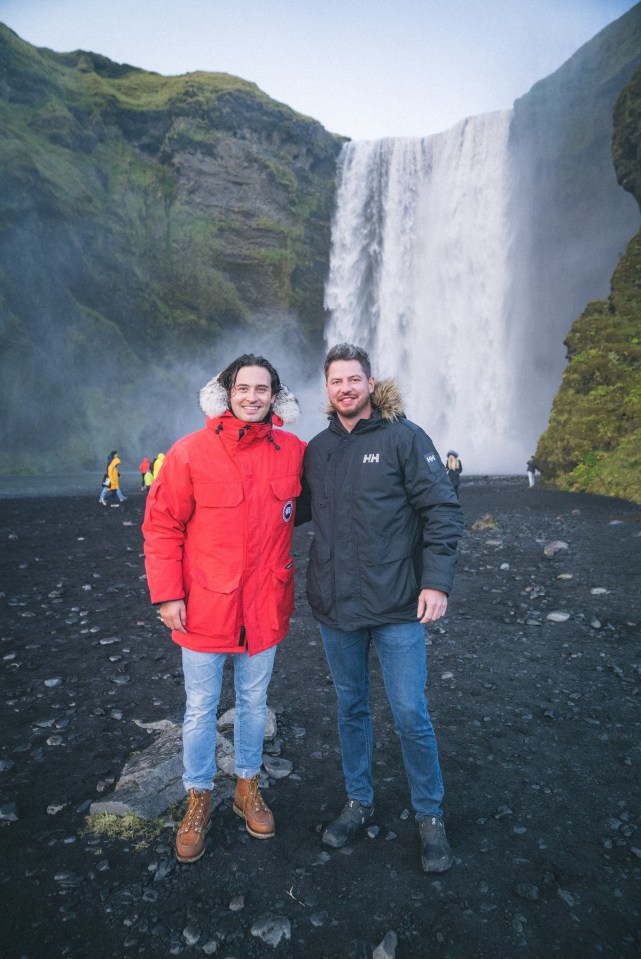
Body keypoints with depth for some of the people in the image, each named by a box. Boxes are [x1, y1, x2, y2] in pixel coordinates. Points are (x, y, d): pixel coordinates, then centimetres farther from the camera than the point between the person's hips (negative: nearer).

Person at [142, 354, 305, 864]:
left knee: (254, 702, 19)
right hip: (204, 607, -2)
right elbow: (162, 526, -7)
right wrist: (168, 594, -10)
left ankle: (248, 786, 42)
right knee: (201, 709, 13)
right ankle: (199, 798, 35)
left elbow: (301, 508, 14)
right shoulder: (191, 451, -10)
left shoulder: (293, 451, -3)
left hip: (264, 606, 2)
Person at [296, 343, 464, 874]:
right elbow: (300, 510, 19)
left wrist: (436, 581, -16)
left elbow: (443, 510, -9)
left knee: (411, 714, 5)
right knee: (351, 708, 18)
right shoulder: (317, 449, 7)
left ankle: (431, 815, 29)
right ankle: (359, 802, 39)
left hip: (397, 607, -4)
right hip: (335, 607, 4)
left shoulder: (404, 437, -7)